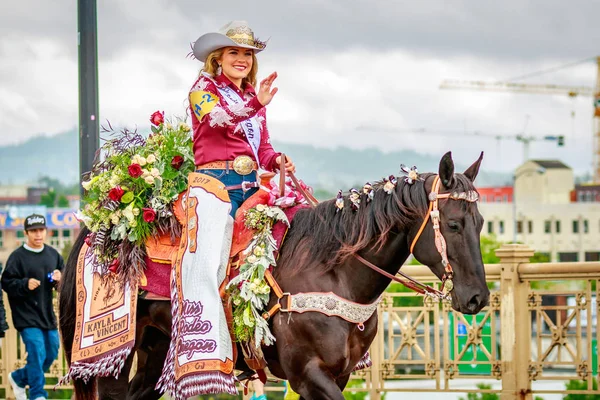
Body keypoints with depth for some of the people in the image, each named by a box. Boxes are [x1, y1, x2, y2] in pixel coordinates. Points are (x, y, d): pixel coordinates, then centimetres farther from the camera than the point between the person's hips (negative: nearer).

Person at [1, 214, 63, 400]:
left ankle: (18, 378, 33)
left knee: (51, 354, 13)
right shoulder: (17, 256, -8)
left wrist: (60, 279, -7)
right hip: (27, 317, -6)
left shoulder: (53, 255, 8)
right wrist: (25, 284, -24)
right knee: (37, 354, -12)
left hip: (47, 314, 6)